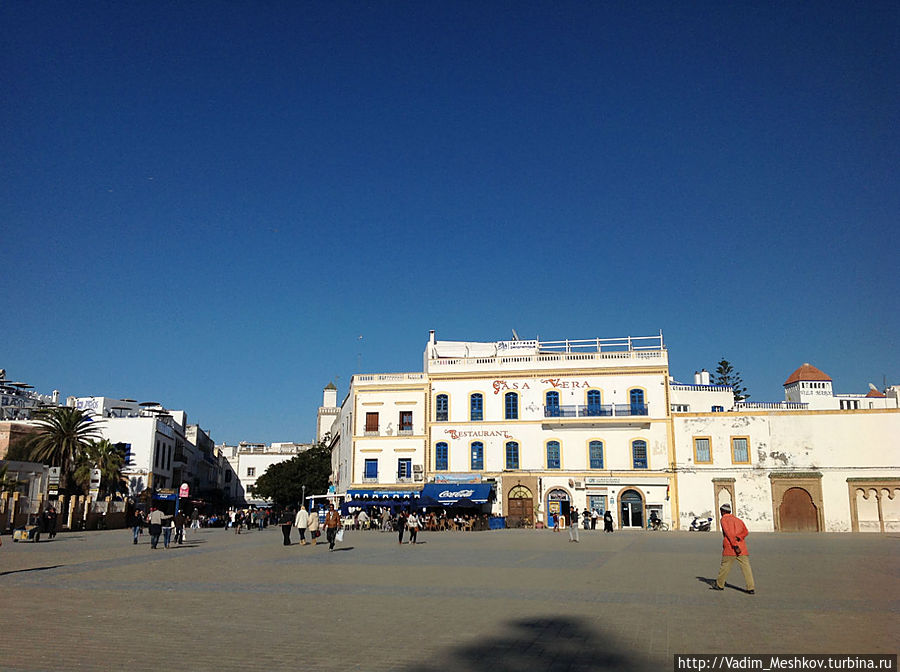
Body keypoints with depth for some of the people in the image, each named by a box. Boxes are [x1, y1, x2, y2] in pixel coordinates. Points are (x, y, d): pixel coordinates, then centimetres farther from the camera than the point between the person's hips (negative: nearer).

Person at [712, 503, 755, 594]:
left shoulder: (724, 519, 1)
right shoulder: (738, 519, 20)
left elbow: (729, 533, -12)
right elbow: (746, 531, 8)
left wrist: (735, 545, -17)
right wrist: (738, 538, -5)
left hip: (730, 547, -4)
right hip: (742, 547, 4)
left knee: (725, 566, 7)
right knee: (746, 567, -1)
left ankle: (719, 585, 19)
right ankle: (751, 588, -9)